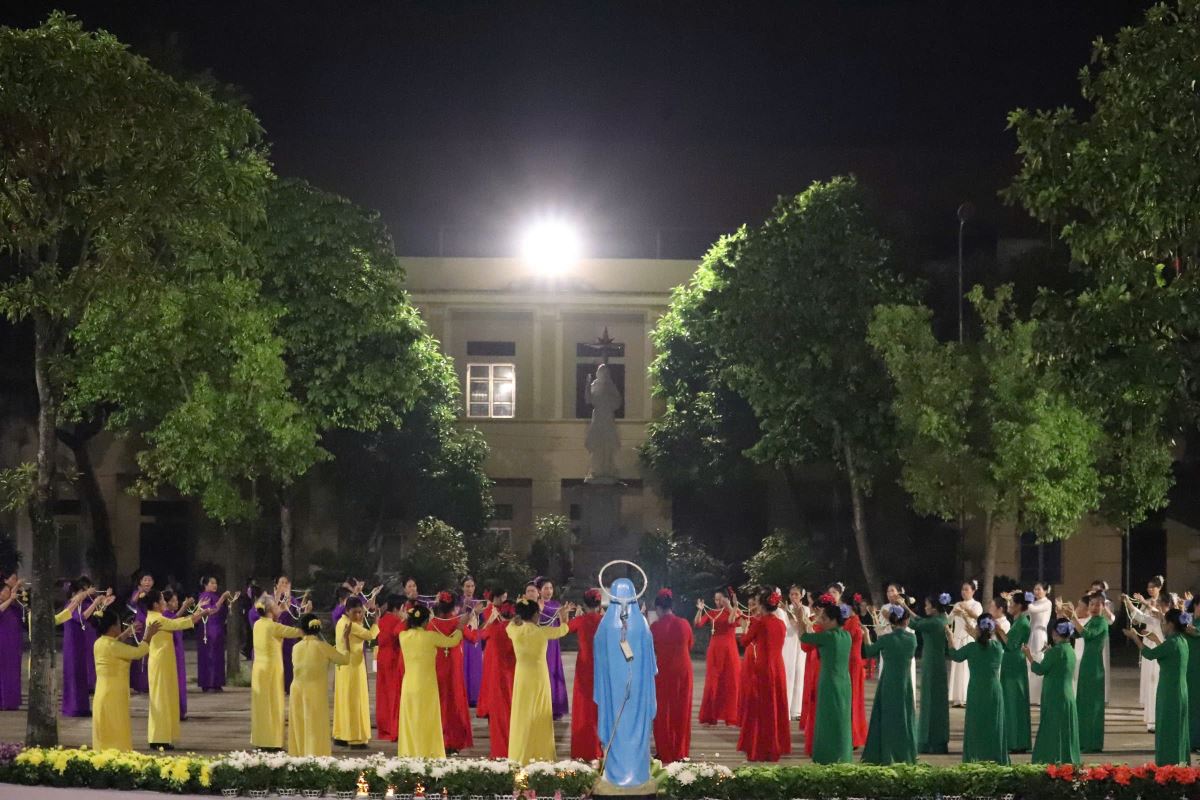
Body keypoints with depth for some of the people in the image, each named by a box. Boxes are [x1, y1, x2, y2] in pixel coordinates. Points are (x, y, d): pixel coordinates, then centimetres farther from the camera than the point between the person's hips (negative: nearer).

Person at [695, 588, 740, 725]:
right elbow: (698, 624, -8)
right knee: (712, 682, 0)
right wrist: (700, 610, -20)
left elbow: (732, 621, -20)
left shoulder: (733, 611, 2)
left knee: (730, 682, 0)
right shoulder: (711, 613, 6)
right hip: (714, 650, 1)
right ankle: (709, 716, 4)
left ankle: (729, 716, 5)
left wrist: (729, 606, -27)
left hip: (729, 649, -1)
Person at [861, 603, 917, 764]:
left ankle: (886, 756, 7)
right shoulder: (912, 639, -5)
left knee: (887, 719, 6)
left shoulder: (885, 639, -12)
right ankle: (906, 756, 13)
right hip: (905, 685, 2)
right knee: (905, 719, 11)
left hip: (888, 685, -2)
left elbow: (868, 653, 3)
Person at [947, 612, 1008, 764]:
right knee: (994, 728, 8)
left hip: (976, 693, -2)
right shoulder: (998, 648, -4)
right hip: (994, 693, 2)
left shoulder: (972, 647, -11)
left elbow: (955, 656, 7)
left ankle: (976, 761, 4)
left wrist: (951, 639, 23)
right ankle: (997, 761, 10)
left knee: (976, 728, 5)